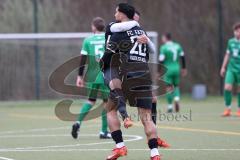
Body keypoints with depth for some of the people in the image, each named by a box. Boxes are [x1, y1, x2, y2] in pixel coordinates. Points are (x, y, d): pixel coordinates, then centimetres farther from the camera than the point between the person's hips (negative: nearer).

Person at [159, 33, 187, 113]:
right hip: (177, 69, 4)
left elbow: (161, 60, -12)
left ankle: (170, 106, 1)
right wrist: (184, 68, 17)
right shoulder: (177, 46, 6)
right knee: (176, 86, 17)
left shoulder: (163, 47, -9)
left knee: (169, 88, 2)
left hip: (168, 70, -4)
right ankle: (177, 99, -11)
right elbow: (182, 57, 8)